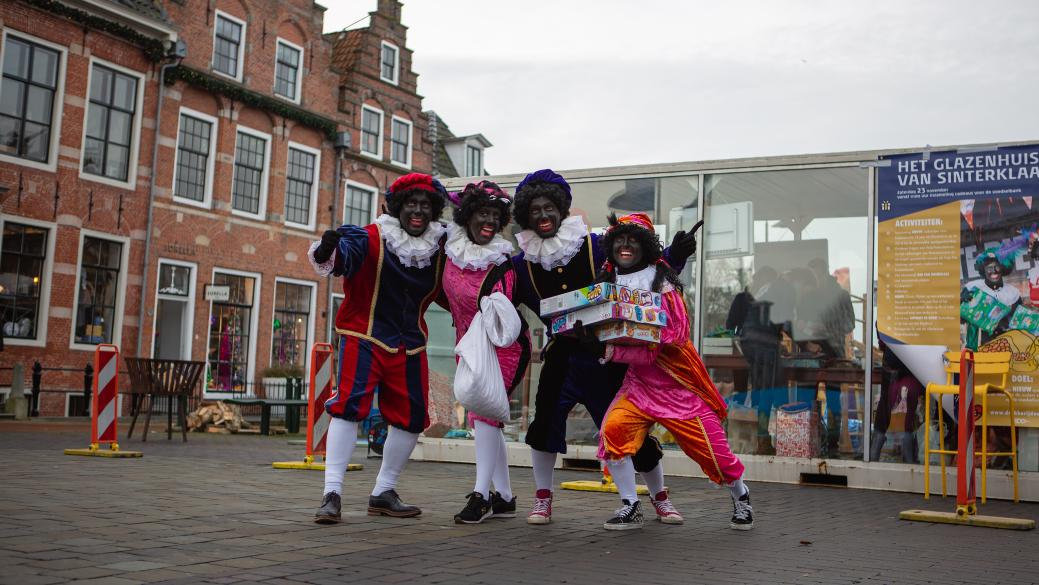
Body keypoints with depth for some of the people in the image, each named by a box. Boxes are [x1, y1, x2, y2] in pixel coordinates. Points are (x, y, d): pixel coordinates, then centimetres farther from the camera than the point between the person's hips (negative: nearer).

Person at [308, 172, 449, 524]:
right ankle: (332, 493, -13)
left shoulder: (440, 248, 0)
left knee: (412, 417, 8)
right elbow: (341, 259, -31)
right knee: (349, 404, -19)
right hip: (364, 336, -5)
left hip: (409, 343, 5)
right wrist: (328, 251, -55)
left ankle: (383, 493, 24)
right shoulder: (373, 238, -14)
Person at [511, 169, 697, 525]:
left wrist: (675, 257, -13)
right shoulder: (522, 263, 1)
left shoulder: (596, 246, -5)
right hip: (562, 359, 1)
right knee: (545, 422, -13)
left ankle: (660, 498, 24)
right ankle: (542, 500, 8)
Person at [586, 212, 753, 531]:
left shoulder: (661, 281, -13)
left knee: (709, 445, 2)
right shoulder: (609, 284, 3)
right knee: (612, 428, -19)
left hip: (680, 384, -4)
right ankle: (630, 508, -1)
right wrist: (585, 335, -22)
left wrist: (608, 351, -30)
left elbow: (673, 337, -23)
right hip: (639, 382, 4)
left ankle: (741, 498, 33)